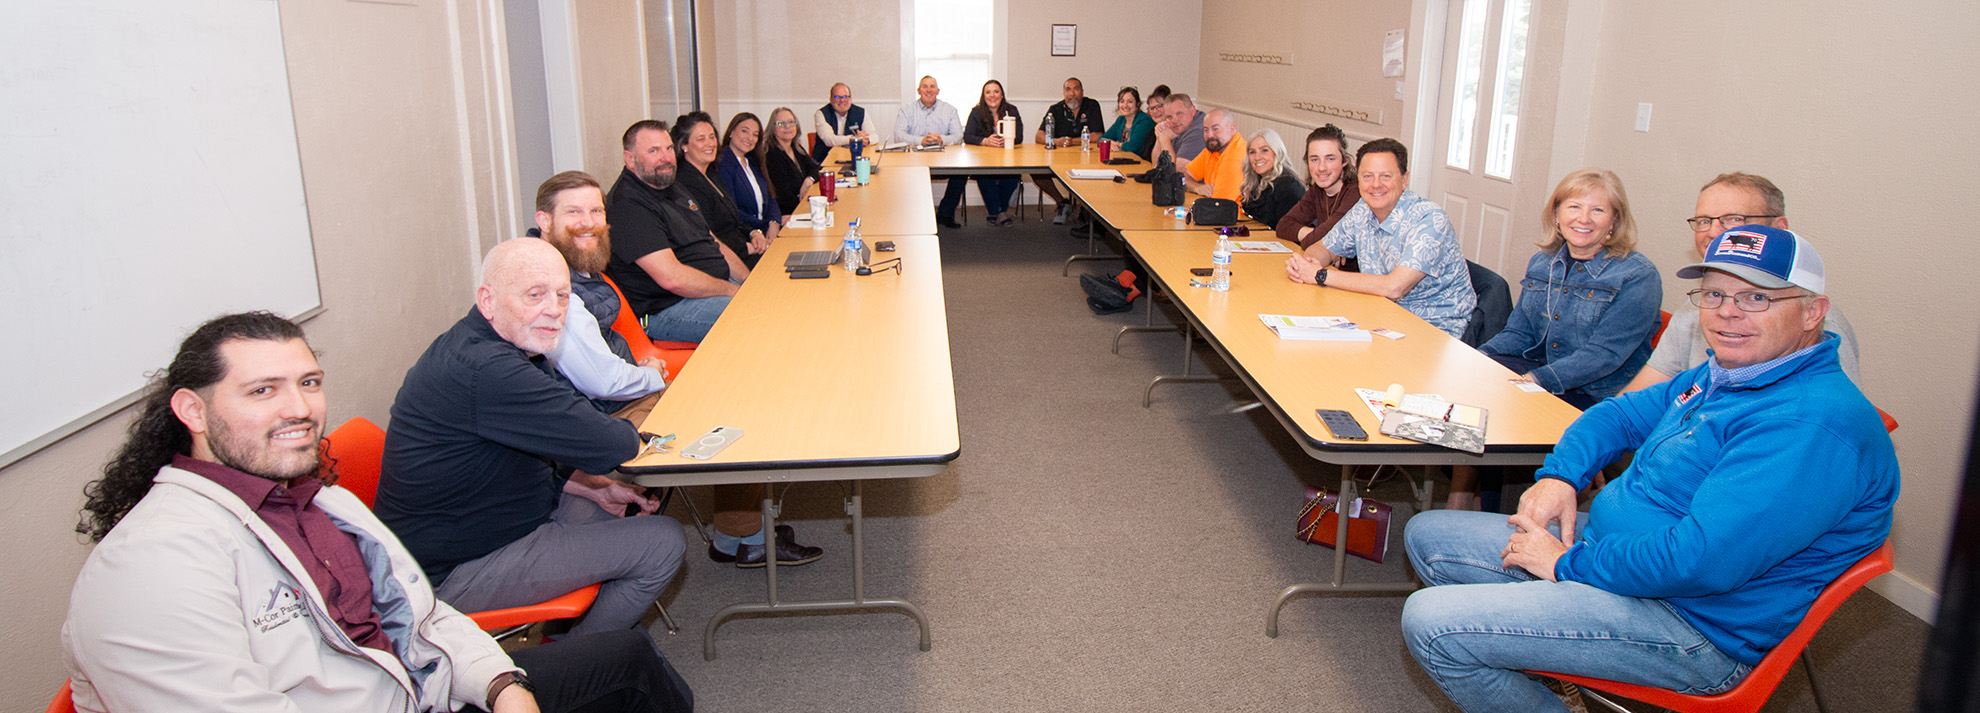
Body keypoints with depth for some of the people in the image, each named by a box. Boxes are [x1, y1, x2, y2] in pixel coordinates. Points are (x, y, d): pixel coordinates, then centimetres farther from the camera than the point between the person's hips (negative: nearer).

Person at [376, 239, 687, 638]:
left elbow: (536, 453, 16)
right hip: (453, 574, -11)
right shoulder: (485, 372, -30)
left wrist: (598, 489, 4)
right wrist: (634, 430, -7)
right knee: (662, 542, -11)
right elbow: (608, 445, -29)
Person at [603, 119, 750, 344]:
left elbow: (714, 244, 22)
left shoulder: (672, 189, 17)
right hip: (667, 309, -10)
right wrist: (734, 291, -16)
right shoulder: (628, 205, -16)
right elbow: (672, 278, -24)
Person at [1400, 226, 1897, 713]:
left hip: (1691, 621, -10)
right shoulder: (1720, 375, 8)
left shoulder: (1817, 423, -25)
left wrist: (1569, 562, -19)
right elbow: (1621, 414, 22)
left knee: (1430, 625, -22)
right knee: (1426, 536, 11)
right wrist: (1560, 476, 1)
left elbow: (1701, 559, -33)